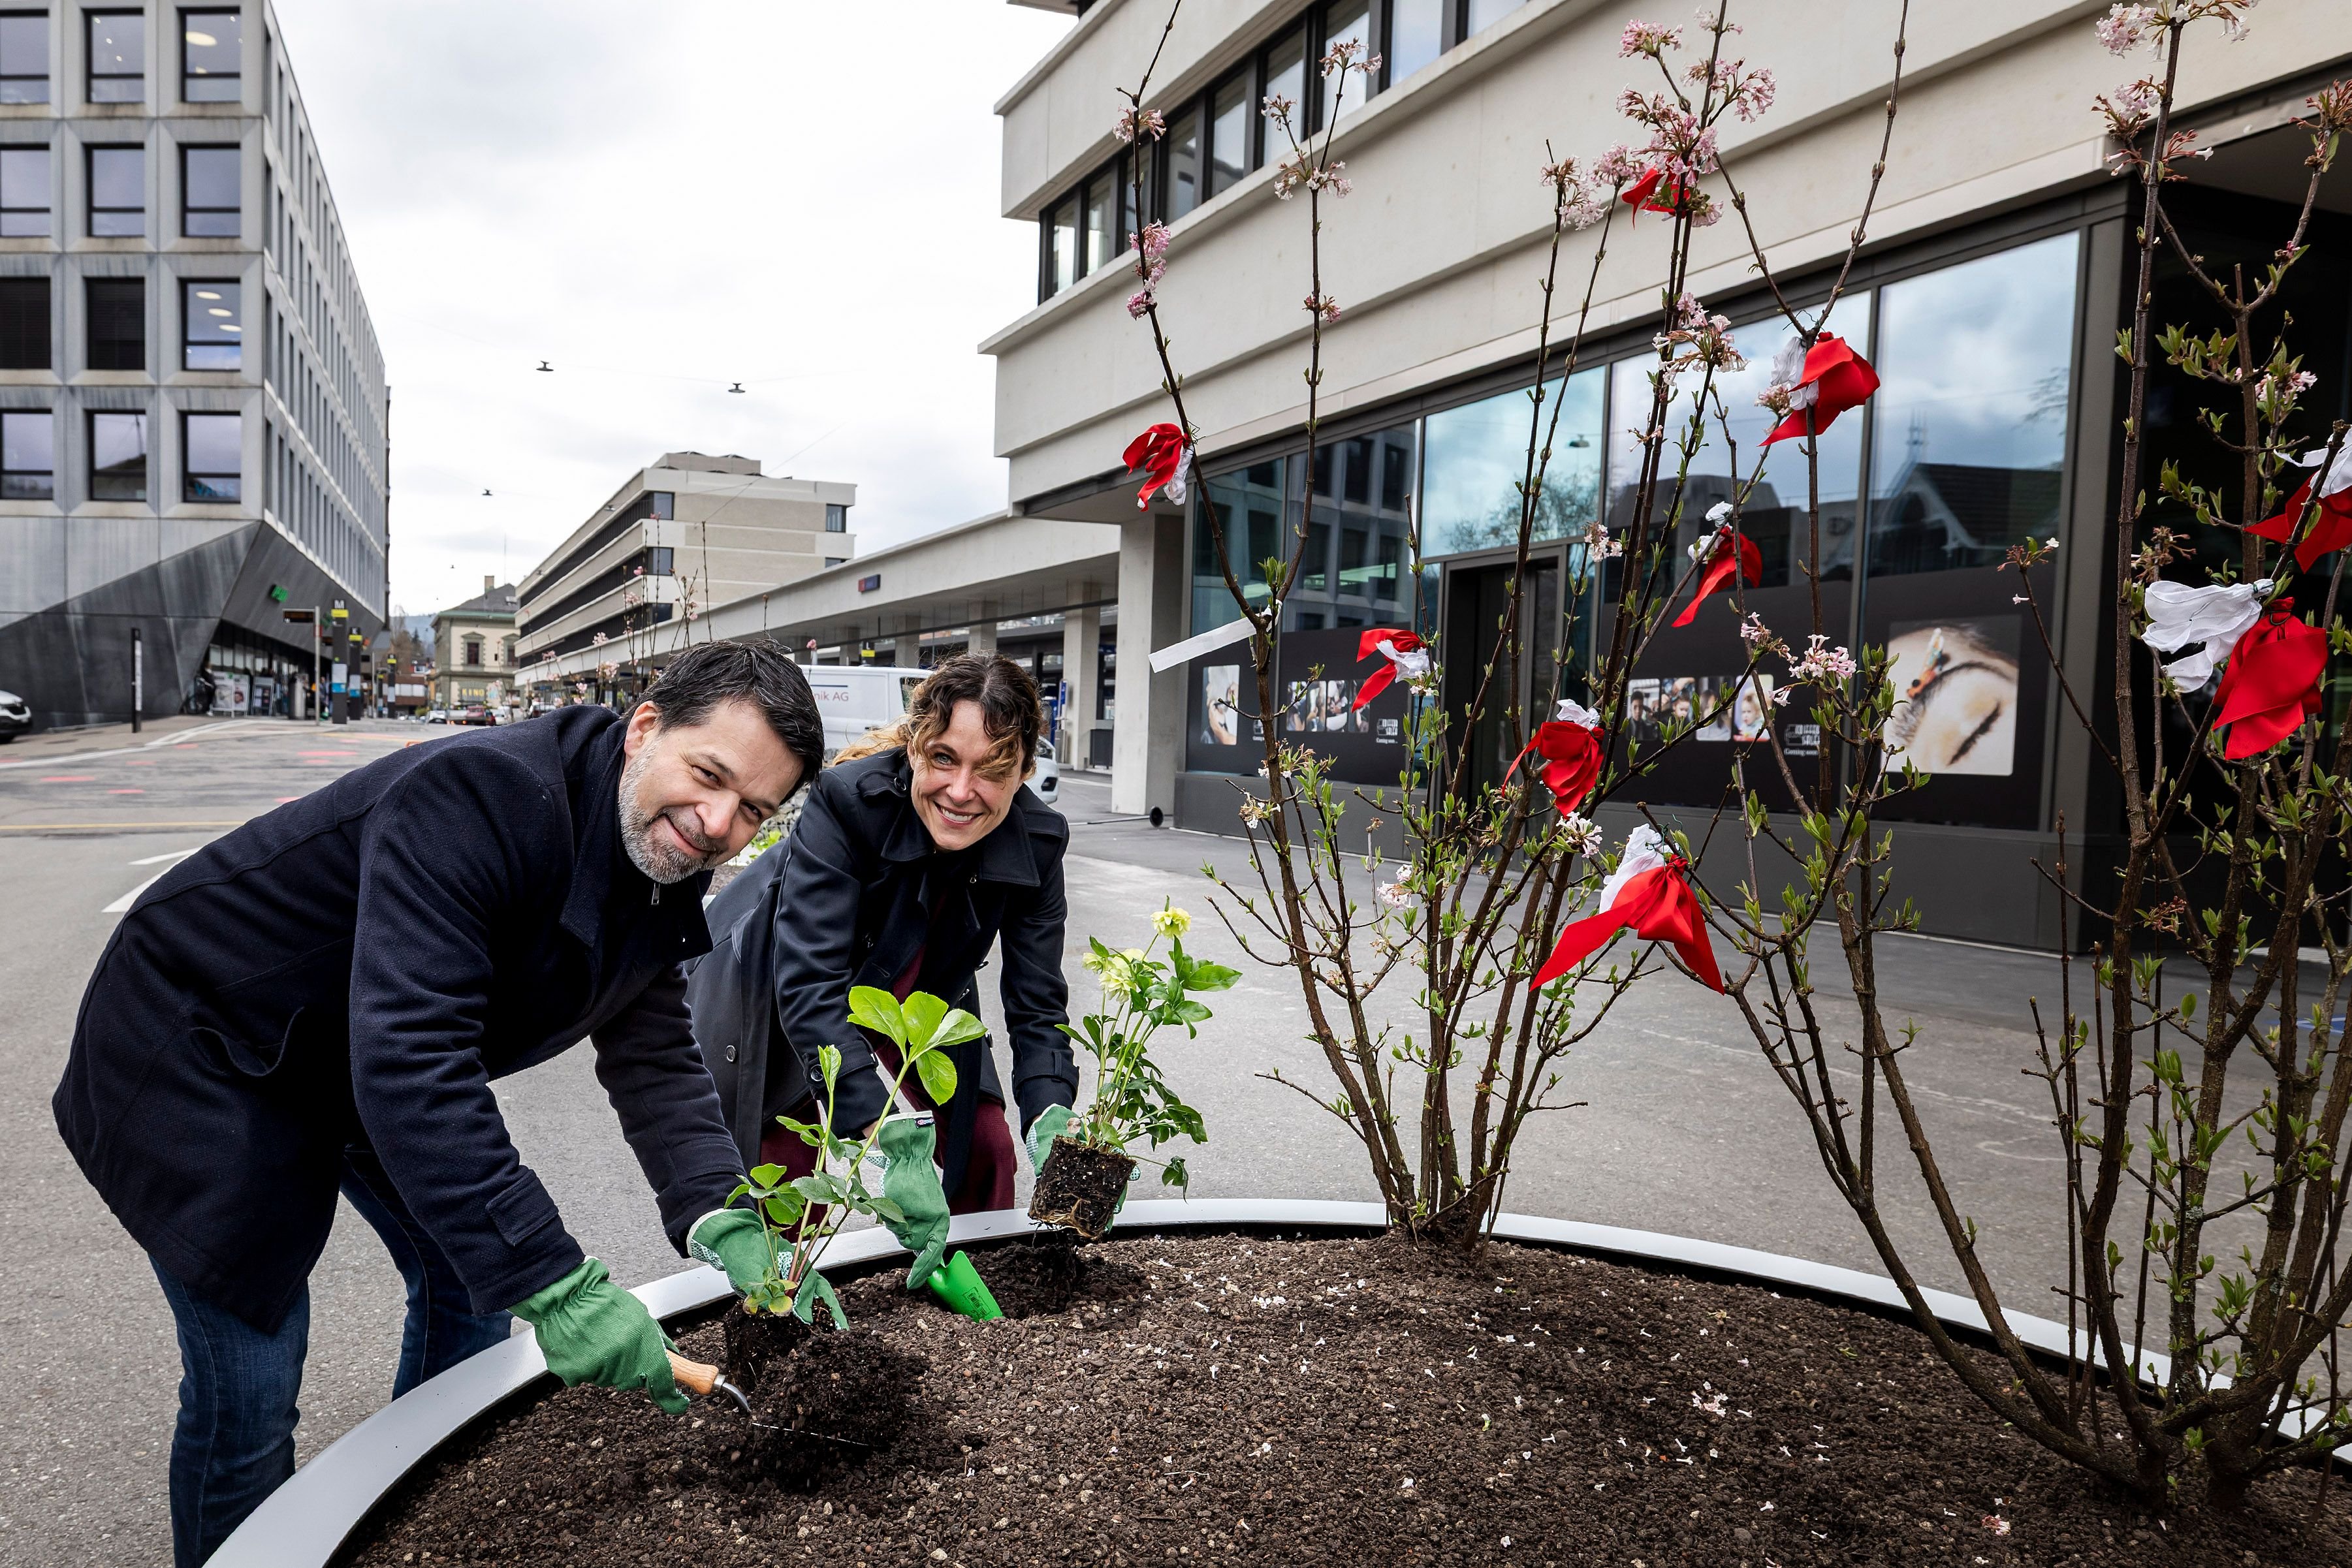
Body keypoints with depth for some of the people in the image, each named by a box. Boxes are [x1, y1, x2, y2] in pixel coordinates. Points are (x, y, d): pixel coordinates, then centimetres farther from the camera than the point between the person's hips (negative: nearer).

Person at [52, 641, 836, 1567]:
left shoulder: (664, 876, -9)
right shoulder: (480, 796, -37)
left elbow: (653, 1056, -8)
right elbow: (406, 1056, -43)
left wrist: (719, 1216, -25)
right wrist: (552, 1283, -44)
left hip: (364, 1063, 8)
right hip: (203, 1045, -7)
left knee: (473, 1273, 13)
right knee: (250, 1389, -5)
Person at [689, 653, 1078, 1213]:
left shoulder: (1038, 841, -24)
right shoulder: (845, 798, -36)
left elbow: (1038, 1001, -19)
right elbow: (809, 982, -41)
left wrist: (1051, 1115, -37)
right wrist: (882, 1130, -50)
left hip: (915, 992, 4)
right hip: (776, 986, -3)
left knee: (984, 1145, 0)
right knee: (786, 1158, -5)